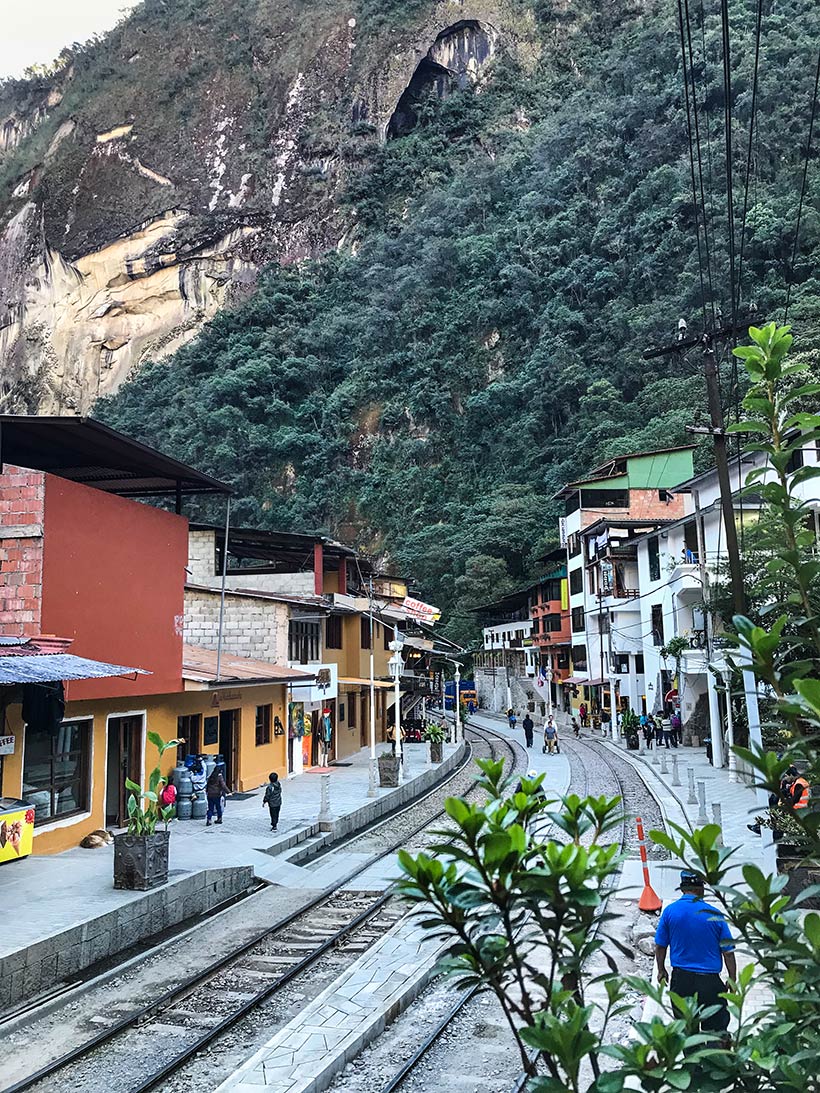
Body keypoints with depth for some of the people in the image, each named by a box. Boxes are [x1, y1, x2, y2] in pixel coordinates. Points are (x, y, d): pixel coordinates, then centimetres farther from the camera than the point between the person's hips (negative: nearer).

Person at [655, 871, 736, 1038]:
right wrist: (732, 980, 10)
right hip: (710, 981, -2)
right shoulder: (715, 915, -8)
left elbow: (660, 946, 4)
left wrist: (661, 971, 19)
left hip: (680, 980, 2)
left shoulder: (670, 911, -4)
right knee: (716, 1028, 8)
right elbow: (728, 952, -3)